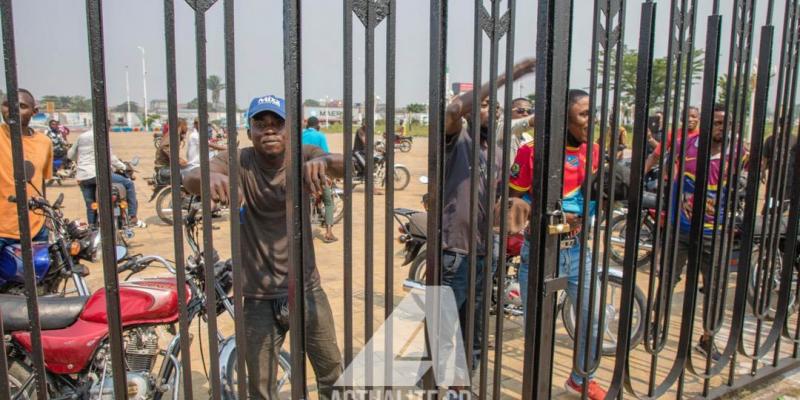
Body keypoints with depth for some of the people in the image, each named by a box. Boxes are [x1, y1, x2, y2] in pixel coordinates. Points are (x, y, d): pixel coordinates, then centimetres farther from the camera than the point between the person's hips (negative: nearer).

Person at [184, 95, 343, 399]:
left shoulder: (303, 157, -5)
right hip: (258, 299, -1)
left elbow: (345, 166, -22)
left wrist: (323, 161, -46)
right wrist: (210, 176, -49)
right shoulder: (237, 162, -8)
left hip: (306, 291, 1)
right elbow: (189, 180, -24)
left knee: (333, 375, 17)